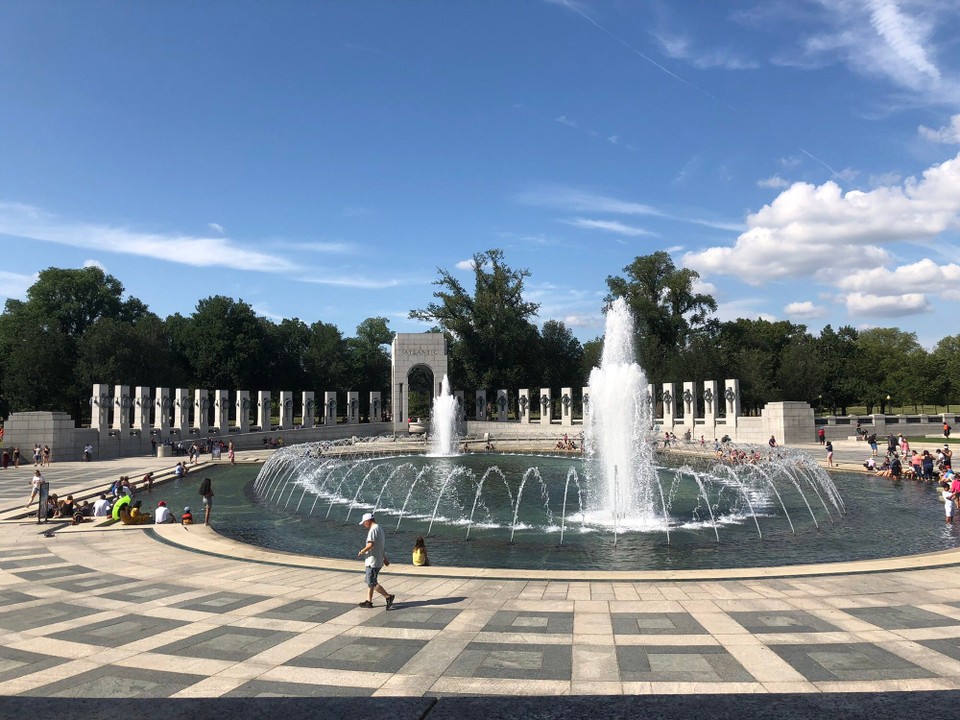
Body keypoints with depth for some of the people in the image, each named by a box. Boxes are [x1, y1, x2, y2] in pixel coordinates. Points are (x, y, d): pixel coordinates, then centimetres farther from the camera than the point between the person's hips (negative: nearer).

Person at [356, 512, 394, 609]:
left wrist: (362, 551, -12)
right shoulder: (380, 528, 16)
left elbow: (370, 544, -27)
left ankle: (389, 597, -8)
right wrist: (385, 558, 29)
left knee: (372, 583, -7)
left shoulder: (373, 529, -16)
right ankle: (369, 601, 21)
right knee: (369, 581, 17)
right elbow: (383, 545, 24)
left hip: (372, 562, -10)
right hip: (378, 560, 10)